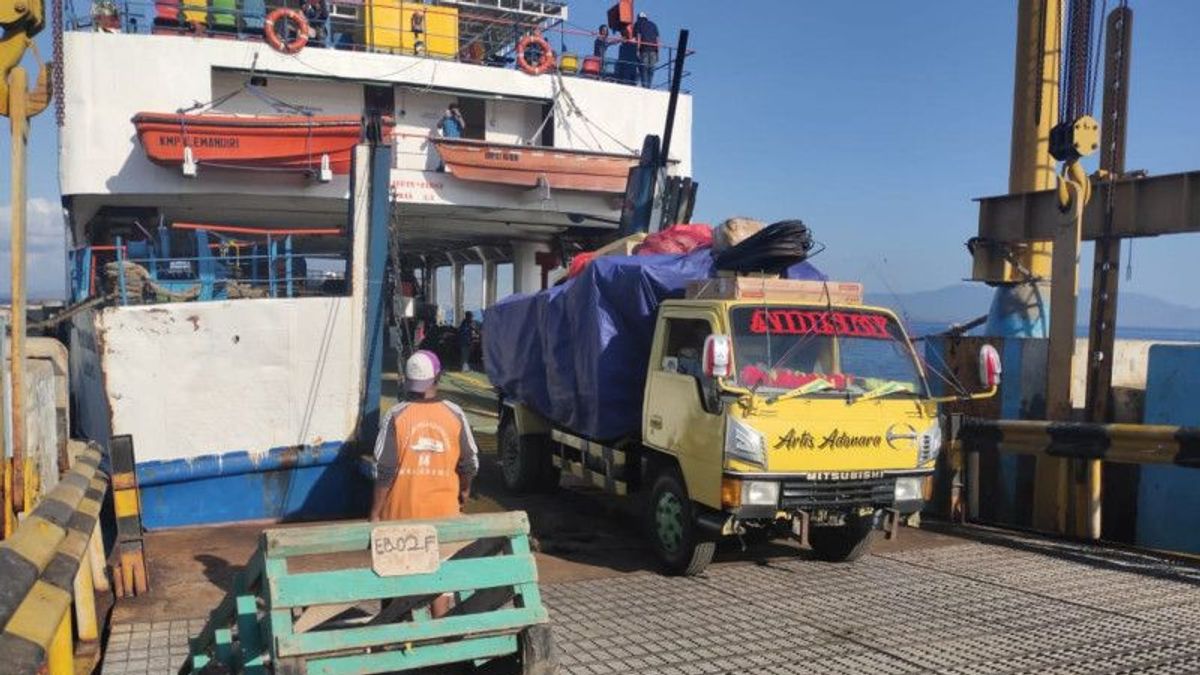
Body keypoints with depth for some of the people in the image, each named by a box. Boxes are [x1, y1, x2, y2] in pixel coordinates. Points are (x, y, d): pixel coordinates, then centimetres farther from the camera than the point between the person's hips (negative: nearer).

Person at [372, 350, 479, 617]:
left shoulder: (395, 416, -10)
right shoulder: (454, 415, -6)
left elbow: (384, 470, -12)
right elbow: (470, 463, 1)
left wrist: (375, 512, -4)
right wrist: (464, 490, 21)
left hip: (402, 510, -1)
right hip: (443, 509, 1)